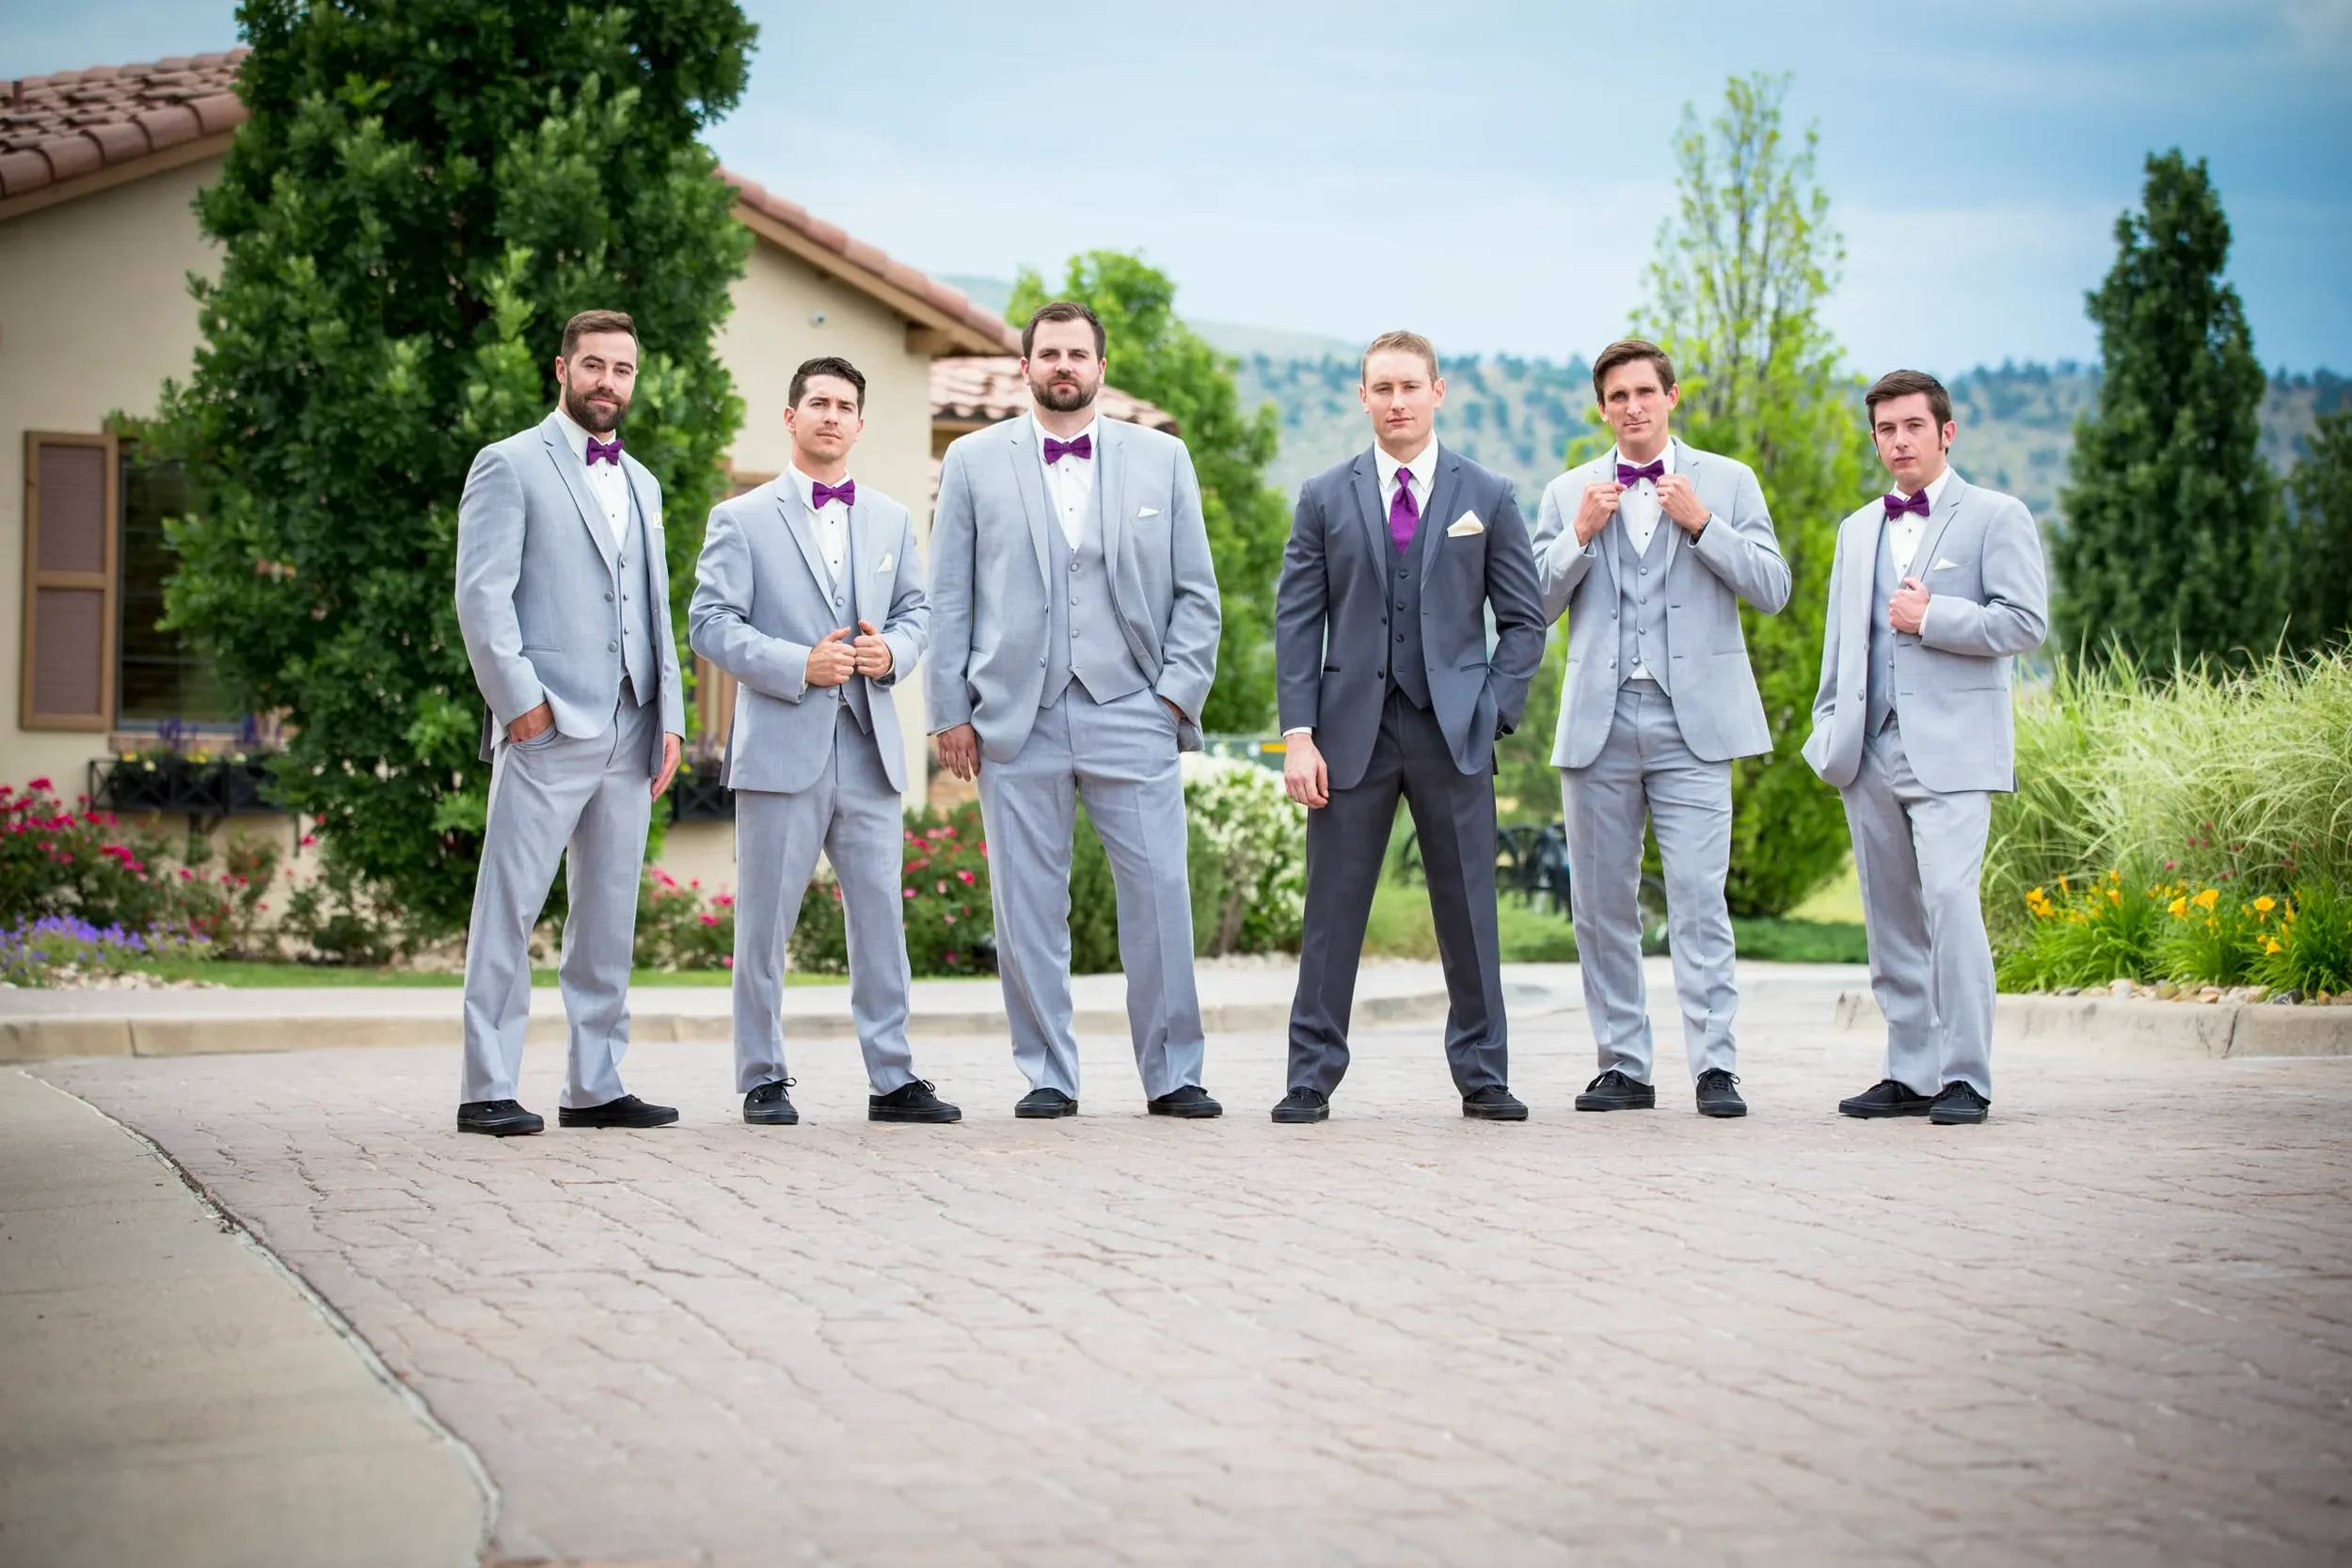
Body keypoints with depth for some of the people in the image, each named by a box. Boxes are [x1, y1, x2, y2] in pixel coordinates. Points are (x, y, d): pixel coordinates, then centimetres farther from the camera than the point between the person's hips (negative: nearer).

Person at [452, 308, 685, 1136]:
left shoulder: (641, 484, 22)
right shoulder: (510, 466, 1)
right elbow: (482, 594, -7)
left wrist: (669, 716, 12)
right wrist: (519, 697, -15)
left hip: (628, 733, 7)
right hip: (547, 727, -7)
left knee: (611, 914, 8)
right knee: (509, 908, -6)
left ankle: (595, 1084, 13)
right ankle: (487, 1089, -4)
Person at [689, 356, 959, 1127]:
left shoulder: (891, 519, 16)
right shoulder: (742, 519, 2)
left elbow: (916, 610, 18)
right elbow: (709, 622, -5)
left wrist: (892, 651, -6)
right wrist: (798, 666, -16)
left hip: (870, 748, 4)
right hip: (781, 746, -4)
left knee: (881, 919, 4)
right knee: (765, 921, 1)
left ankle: (892, 1078, 9)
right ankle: (763, 1080, 9)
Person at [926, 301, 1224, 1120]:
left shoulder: (1162, 459, 11)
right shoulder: (974, 461, 10)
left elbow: (1195, 593, 11)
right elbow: (949, 598, 8)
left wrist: (1178, 691, -1)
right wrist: (951, 712, 1)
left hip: (1131, 714, 0)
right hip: (1015, 717, 0)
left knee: (1161, 894, -4)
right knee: (1027, 907, 1)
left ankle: (1173, 1074, 5)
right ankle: (1046, 1076, 10)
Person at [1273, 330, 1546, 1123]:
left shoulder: (1488, 497, 6)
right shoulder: (1324, 497, 6)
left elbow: (1524, 618, 8)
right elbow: (1297, 623, 3)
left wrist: (1493, 710, -5)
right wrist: (1299, 736, -6)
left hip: (1453, 730, 0)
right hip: (1352, 728, 0)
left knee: (1468, 910, 4)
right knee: (1332, 912, 1)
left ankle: (1482, 1076, 13)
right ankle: (1311, 1078, 8)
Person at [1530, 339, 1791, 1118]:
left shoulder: (1727, 482, 9)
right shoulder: (1569, 493, 13)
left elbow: (1773, 589, 1)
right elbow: (1534, 606, 7)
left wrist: (1700, 523, -10)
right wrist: (1581, 536, -7)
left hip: (1692, 723, -3)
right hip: (1599, 724, 3)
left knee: (1699, 900, -11)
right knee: (1601, 907, 4)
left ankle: (1715, 1067, -9)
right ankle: (1623, 1066, 12)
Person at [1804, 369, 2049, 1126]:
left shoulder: (1997, 517, 3)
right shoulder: (1858, 529, 21)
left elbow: (2026, 622, -7)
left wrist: (1931, 618, -10)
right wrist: (1829, 728, 14)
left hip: (1951, 750, -6)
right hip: (1871, 752, 6)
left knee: (1950, 900, -18)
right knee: (1890, 917, 6)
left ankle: (1965, 1077, -14)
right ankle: (1910, 1075, 12)